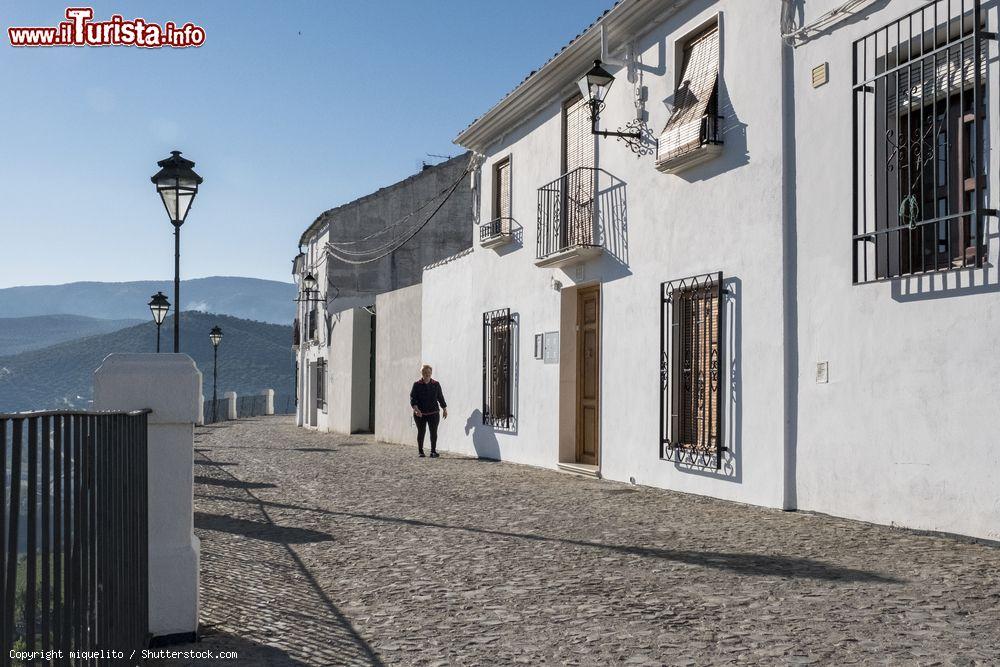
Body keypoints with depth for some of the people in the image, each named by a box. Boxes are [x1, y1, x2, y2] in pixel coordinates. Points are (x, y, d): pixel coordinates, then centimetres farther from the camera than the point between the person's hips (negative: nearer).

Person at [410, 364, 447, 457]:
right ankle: (420, 451, 20)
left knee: (433, 432, -5)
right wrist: (416, 409, -21)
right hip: (420, 414, -1)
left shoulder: (436, 384, 5)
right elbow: (412, 397, -7)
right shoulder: (417, 385, -2)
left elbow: (440, 397, 13)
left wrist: (444, 409, 13)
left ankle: (433, 451, 1)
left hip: (433, 413, 1)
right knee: (421, 432, 7)